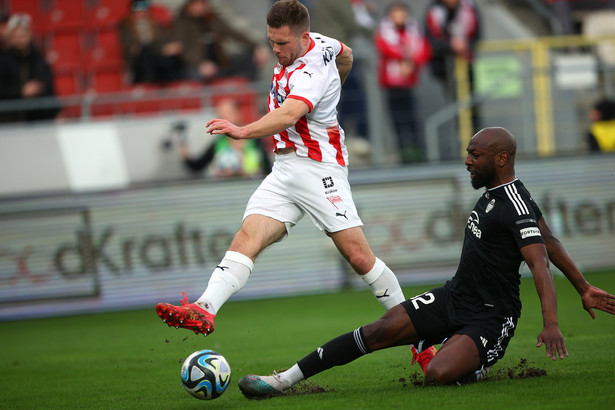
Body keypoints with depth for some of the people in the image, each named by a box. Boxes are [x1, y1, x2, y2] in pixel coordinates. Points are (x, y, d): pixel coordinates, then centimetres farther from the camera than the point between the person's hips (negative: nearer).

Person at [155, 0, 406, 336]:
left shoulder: (310, 72, -21)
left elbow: (288, 115, -40)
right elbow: (346, 54, 28)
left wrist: (243, 131, -55)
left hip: (319, 167, -8)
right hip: (285, 169, 8)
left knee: (360, 257, -9)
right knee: (247, 237, -13)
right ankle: (204, 311, -30)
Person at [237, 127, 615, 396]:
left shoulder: (516, 208, -20)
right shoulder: (493, 193, 10)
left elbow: (541, 263, -31)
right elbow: (552, 243, 18)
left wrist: (551, 323, -44)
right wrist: (584, 288, 25)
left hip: (489, 317, -9)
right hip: (453, 297, 9)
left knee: (438, 374, -31)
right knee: (378, 332, -5)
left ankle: (479, 364, 6)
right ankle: (285, 380, -2)